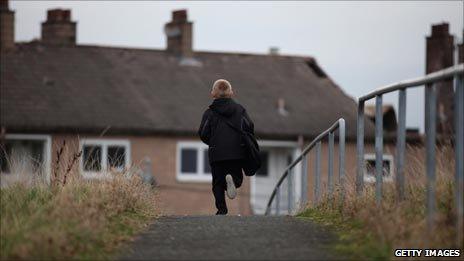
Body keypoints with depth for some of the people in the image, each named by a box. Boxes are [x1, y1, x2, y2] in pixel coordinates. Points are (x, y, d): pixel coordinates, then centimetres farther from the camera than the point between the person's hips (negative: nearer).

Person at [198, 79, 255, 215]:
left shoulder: (209, 112, 3)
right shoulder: (240, 109, 8)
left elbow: (203, 134, -1)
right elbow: (250, 127, 1)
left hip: (216, 153, -1)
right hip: (237, 152, 1)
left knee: (218, 183, 8)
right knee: (238, 178, 11)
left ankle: (222, 209, -6)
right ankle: (232, 179, -25)